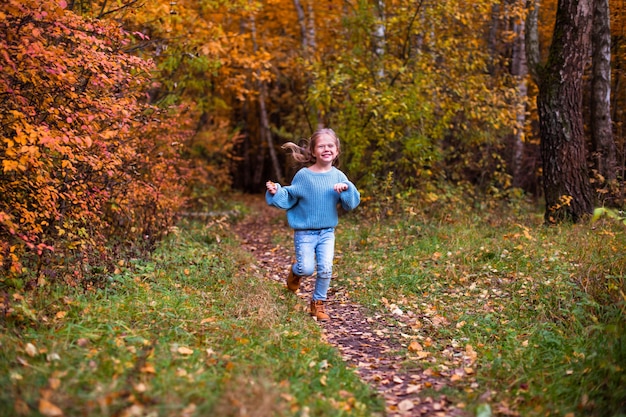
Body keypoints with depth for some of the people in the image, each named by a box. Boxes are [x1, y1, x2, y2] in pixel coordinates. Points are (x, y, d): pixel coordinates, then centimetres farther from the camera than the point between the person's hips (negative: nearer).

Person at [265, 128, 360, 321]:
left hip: (327, 232, 2)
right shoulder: (303, 175, -10)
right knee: (307, 269, -7)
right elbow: (289, 199, -1)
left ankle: (318, 303, 16)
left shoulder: (338, 176, -3)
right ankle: (295, 271, 31)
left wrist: (346, 188, -23)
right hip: (304, 232, -2)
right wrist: (276, 193, -20)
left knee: (325, 269, -6)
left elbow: (351, 204, -4)